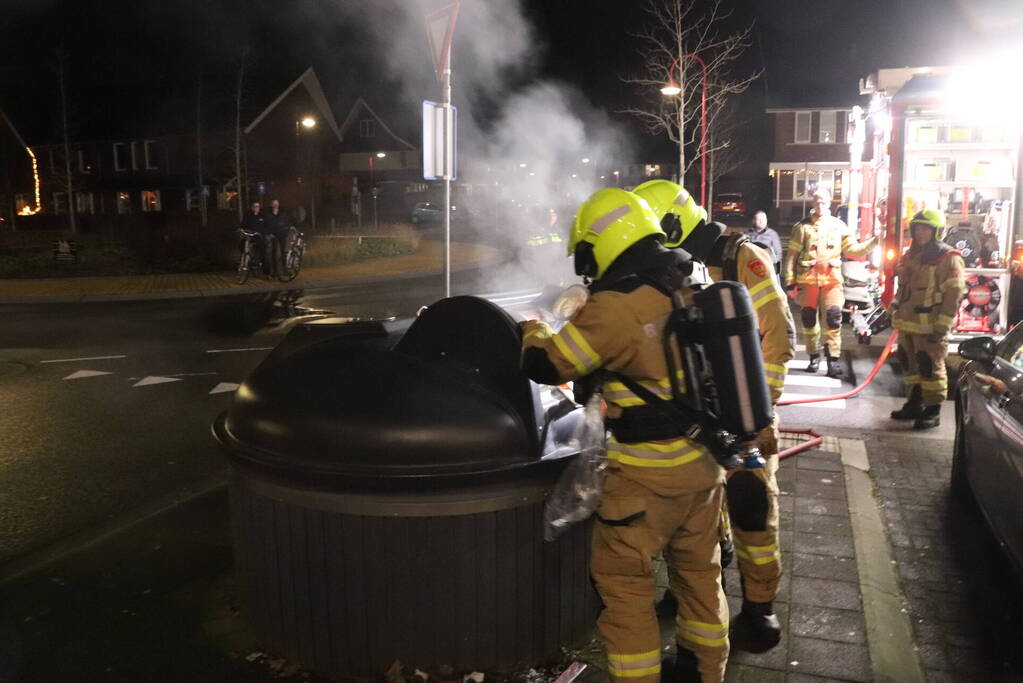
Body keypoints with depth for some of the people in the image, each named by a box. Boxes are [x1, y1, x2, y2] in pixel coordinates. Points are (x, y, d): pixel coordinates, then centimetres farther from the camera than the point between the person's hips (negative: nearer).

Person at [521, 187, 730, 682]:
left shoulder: (614, 306, -21)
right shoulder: (690, 292, 3)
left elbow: (545, 365, -14)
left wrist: (533, 332, 7)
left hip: (650, 472, -8)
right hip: (703, 460, 8)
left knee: (623, 580, 7)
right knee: (698, 570, 21)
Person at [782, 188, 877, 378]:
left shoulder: (839, 226, 11)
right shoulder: (803, 226, 5)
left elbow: (852, 249, 12)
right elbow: (792, 255, 2)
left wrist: (872, 242, -3)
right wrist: (789, 280, -3)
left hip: (832, 279, 0)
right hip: (807, 279, 0)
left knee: (833, 318, -9)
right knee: (808, 319, 6)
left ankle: (833, 358, -6)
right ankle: (814, 356, 20)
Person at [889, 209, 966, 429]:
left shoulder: (949, 259, -10)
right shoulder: (912, 255, 15)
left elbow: (953, 295, -14)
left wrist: (941, 326, -18)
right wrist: (895, 309, 19)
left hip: (929, 327, -8)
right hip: (907, 323, 8)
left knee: (931, 367, -4)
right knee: (910, 364, 15)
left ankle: (933, 411, 3)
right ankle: (914, 404, 26)